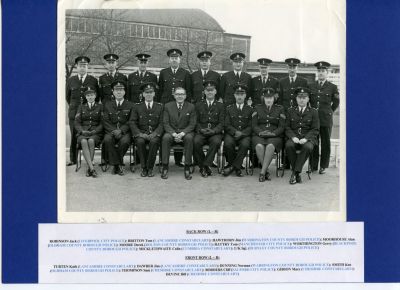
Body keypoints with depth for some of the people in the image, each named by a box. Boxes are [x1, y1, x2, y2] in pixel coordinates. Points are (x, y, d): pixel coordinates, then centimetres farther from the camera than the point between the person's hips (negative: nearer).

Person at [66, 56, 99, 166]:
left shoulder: (93, 80, 6)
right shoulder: (71, 80, 10)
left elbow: (97, 96, 14)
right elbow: (67, 96, 21)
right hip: (74, 112, 2)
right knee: (74, 136, 1)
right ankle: (73, 159, 9)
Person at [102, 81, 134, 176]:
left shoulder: (130, 105, 11)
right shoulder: (108, 105, 16)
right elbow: (105, 121, 6)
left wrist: (121, 130, -14)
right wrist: (114, 130, -13)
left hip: (125, 131, -1)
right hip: (111, 131, 1)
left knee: (125, 141, -34)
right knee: (107, 139, -32)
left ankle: (117, 164, -14)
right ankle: (117, 164, -23)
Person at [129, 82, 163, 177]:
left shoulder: (159, 107, 13)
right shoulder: (137, 107, 12)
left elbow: (161, 123, 4)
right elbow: (132, 123, 4)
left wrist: (155, 133, -15)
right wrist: (140, 134, -14)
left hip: (154, 135, 0)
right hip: (141, 134, 1)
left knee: (154, 141, -35)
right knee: (140, 142, -33)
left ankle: (150, 168, -22)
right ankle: (143, 168, -19)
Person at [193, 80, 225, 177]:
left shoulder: (220, 106, 15)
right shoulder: (198, 105, 18)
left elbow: (221, 123, 5)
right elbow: (196, 121, 10)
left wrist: (214, 130, -15)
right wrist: (201, 129, -12)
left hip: (215, 133, -1)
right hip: (201, 132, 1)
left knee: (216, 142, -35)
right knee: (196, 142, -32)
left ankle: (206, 165, -27)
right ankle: (202, 166, -17)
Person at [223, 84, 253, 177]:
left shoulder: (250, 109, 15)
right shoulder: (229, 108, 16)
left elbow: (251, 126, 6)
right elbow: (227, 125, 5)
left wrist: (242, 133, -13)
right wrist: (235, 132, -15)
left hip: (244, 135, 0)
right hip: (231, 134, 0)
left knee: (245, 144, -35)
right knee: (228, 143, -33)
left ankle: (233, 166, -21)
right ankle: (237, 168, -13)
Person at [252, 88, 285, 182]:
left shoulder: (280, 109, 13)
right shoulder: (257, 108, 15)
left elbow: (281, 127, 6)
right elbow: (254, 125, 6)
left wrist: (273, 133, -14)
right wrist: (261, 132, -14)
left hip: (274, 136, -1)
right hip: (259, 135, 1)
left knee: (270, 146, -36)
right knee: (259, 146, -35)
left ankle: (262, 172, -35)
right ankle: (266, 171, -26)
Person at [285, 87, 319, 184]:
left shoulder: (313, 112, 11)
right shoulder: (290, 111, 16)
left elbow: (315, 130, 4)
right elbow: (287, 128, 9)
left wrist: (305, 138, -14)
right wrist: (293, 137, -11)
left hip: (308, 138, -1)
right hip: (294, 138, 1)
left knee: (308, 147, -36)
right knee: (288, 145, -34)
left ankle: (295, 172, -32)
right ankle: (297, 173, -23)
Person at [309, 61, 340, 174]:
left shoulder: (332, 87, 4)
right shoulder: (311, 86, 10)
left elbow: (336, 102, 14)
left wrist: (329, 112, 11)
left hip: (326, 119, -2)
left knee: (325, 143, 3)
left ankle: (323, 166, 11)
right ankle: (313, 165, 10)